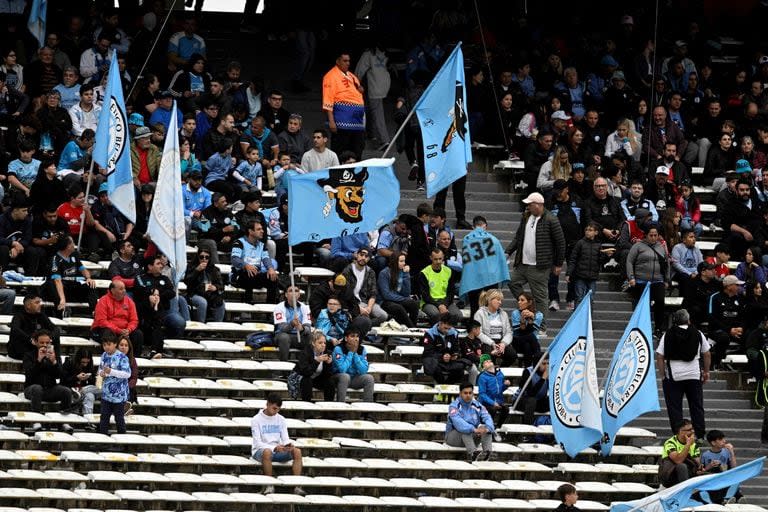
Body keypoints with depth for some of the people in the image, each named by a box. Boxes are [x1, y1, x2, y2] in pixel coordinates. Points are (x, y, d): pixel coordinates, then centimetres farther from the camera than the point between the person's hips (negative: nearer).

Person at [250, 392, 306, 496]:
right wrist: (274, 448, -29)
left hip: (277, 450, 5)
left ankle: (297, 486, -29)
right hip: (259, 451, -5)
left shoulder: (280, 419, 9)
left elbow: (285, 439, 5)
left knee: (297, 452, -23)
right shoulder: (256, 420, -5)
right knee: (267, 452, -42)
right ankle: (269, 486, -31)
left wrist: (288, 445, -21)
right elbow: (258, 443, -13)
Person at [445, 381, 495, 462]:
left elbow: (487, 418, -13)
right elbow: (458, 422, -29)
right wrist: (474, 429, -44)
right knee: (465, 430, -34)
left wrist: (487, 428, -37)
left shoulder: (477, 405, 3)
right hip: (453, 436, -4)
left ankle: (488, 451, -45)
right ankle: (473, 452, -57)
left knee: (485, 427, -20)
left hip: (471, 437, 4)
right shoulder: (454, 406, -11)